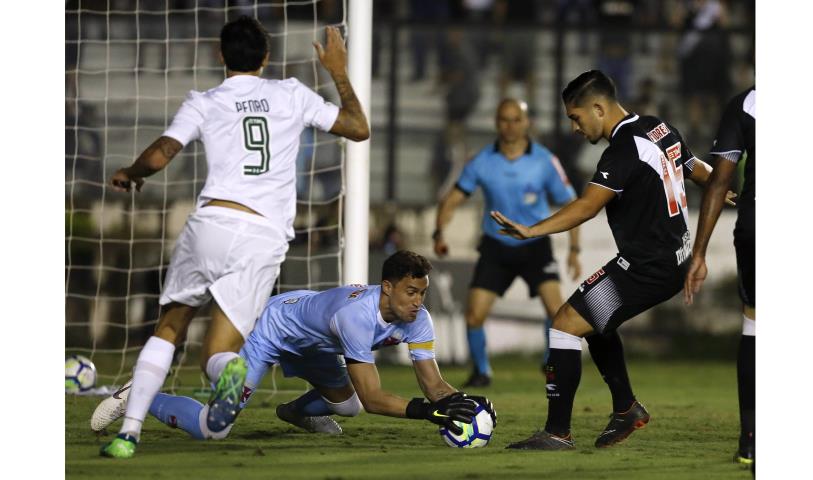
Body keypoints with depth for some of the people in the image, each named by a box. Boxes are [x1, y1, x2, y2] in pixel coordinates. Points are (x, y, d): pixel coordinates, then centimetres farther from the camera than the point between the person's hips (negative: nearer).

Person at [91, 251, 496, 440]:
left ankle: (297, 411, 47)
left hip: (312, 344, 8)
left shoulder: (415, 318, -19)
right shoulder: (358, 315, -41)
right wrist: (427, 411, -52)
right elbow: (373, 397, -41)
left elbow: (434, 385, -17)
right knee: (211, 430, -14)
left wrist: (462, 403, -38)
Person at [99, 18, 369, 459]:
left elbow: (158, 157, -1)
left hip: (211, 221, -1)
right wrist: (339, 74, 34)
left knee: (167, 333, 18)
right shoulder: (292, 95, 13)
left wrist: (128, 174, 21)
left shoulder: (203, 103, 9)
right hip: (266, 238, 1)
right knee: (215, 356, 3)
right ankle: (228, 367, -37)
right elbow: (359, 128, 20)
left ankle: (129, 432, 1)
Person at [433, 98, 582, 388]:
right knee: (474, 315, -7)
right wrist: (439, 232, -19)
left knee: (555, 307, -21)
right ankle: (481, 372, 17)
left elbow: (570, 203, -2)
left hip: (536, 246, -1)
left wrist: (574, 250, -8)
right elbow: (453, 199, -2)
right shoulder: (482, 162, -8)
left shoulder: (545, 161, -11)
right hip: (495, 247, 1)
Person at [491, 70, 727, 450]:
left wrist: (533, 231, -41)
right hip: (675, 259, 10)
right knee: (594, 319, 25)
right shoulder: (660, 129, 8)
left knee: (566, 323, -8)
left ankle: (557, 432, -7)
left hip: (646, 268, -10)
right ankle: (626, 409, 27)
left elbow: (587, 206, -31)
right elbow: (700, 171, 24)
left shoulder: (624, 148, -20)